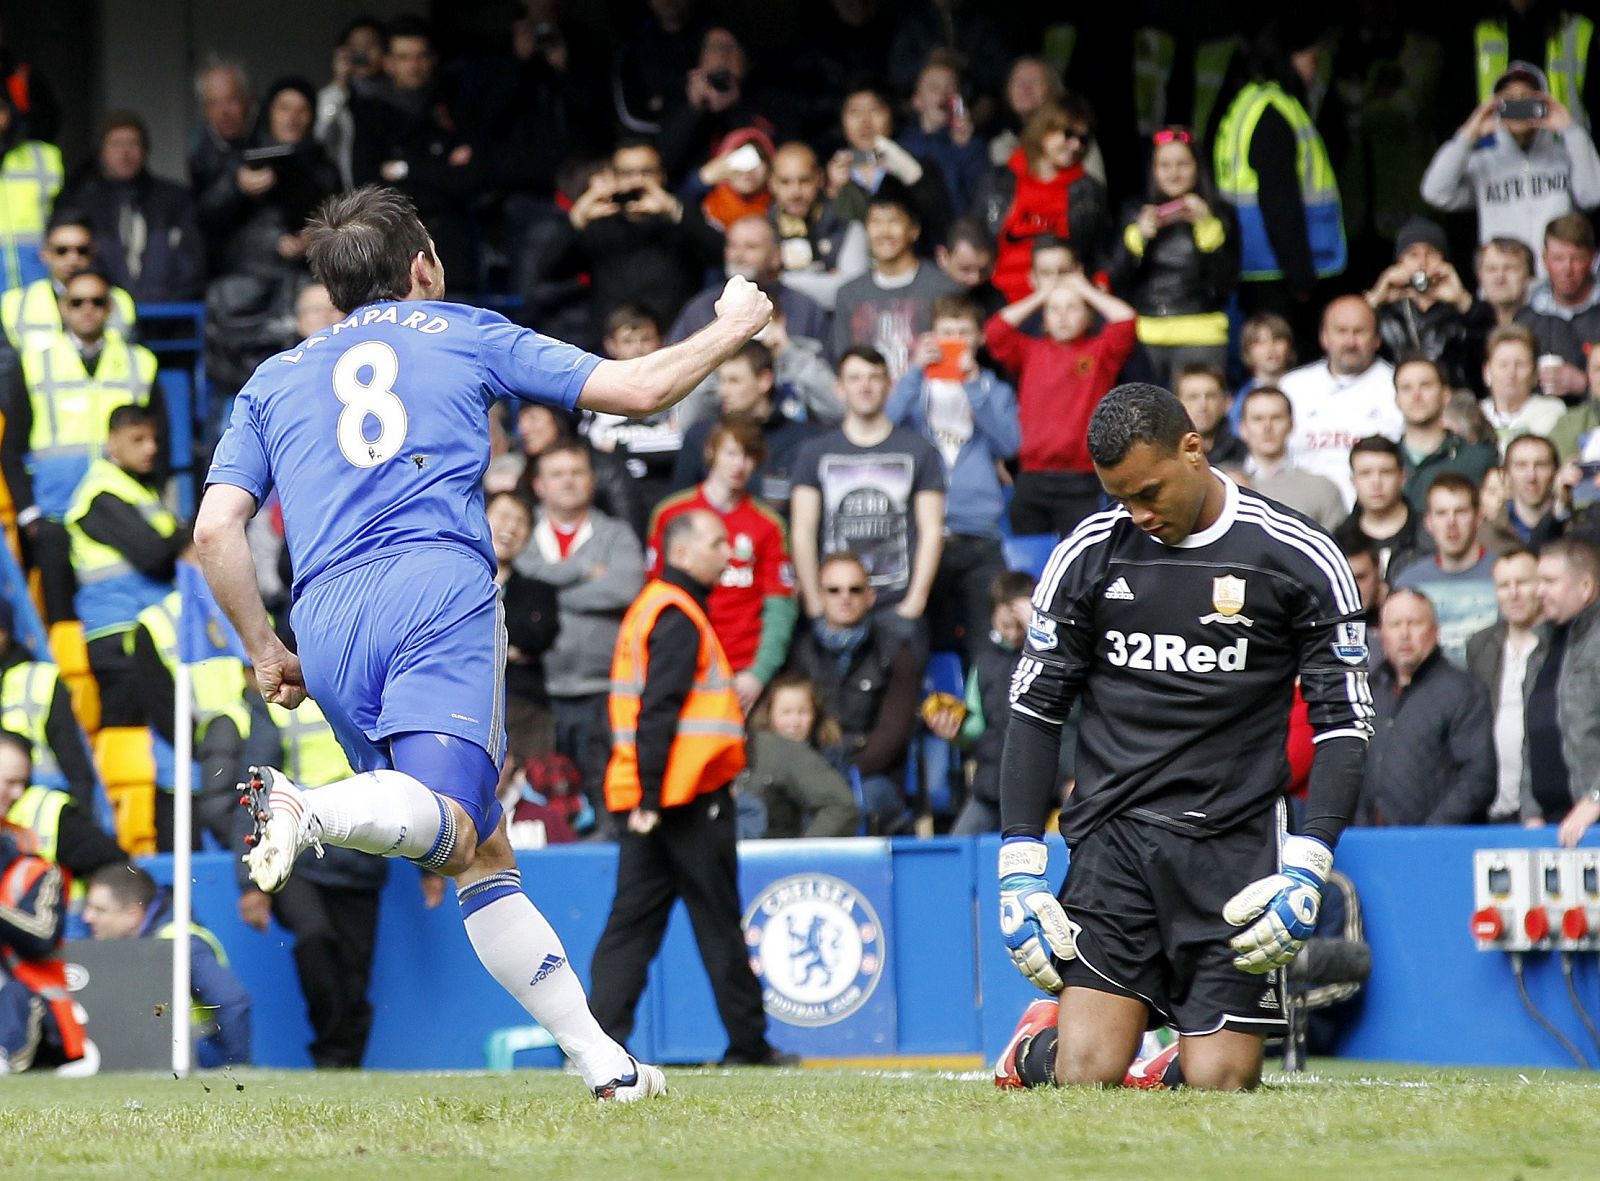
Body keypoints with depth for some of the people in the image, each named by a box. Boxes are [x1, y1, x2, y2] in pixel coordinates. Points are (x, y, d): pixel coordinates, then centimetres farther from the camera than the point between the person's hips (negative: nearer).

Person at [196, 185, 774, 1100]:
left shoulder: (274, 381, 25)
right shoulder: (466, 336, 19)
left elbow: (216, 529, 12)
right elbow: (638, 389, 17)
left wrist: (267, 652, 21)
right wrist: (733, 329, 34)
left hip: (327, 622, 4)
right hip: (439, 592, -4)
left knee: (478, 857, 9)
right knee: (450, 826, -22)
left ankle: (602, 1058, 2)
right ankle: (314, 809, -53)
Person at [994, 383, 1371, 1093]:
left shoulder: (1298, 560, -2)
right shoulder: (1087, 556, 4)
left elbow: (1344, 722, 1)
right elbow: (1035, 709, 9)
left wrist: (1307, 869, -11)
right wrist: (1019, 869, 1)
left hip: (1236, 847, -1)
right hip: (1112, 837, 1)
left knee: (1218, 1085, -9)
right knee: (1086, 1079, -10)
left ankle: (1182, 1057, 26)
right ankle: (1038, 1044, 25)